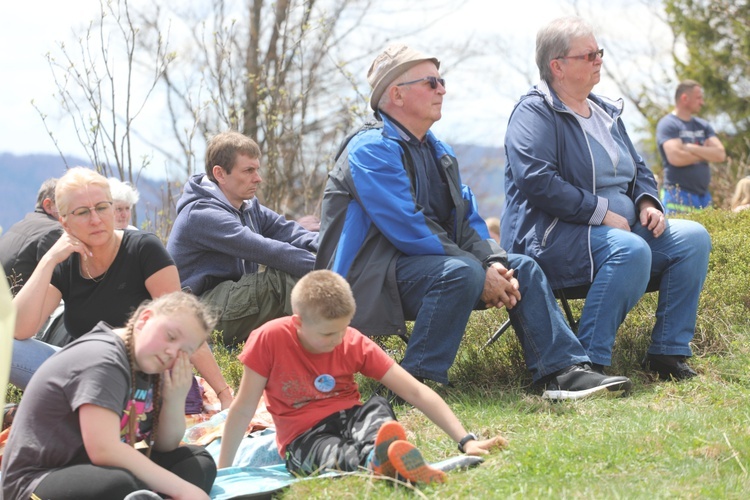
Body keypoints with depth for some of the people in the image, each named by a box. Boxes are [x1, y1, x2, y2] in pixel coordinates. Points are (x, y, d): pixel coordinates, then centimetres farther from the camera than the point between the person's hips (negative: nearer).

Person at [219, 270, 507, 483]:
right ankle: (374, 461, -70)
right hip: (304, 439, -3)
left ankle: (379, 455, -64)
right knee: (331, 454, -37)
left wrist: (466, 441, -16)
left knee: (378, 407, -31)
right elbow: (244, 409, -7)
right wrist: (223, 472, -6)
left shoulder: (354, 344, -6)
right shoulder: (269, 340, -13)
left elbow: (416, 392, -8)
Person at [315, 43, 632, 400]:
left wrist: (494, 263, -10)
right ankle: (417, 382, -29)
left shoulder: (439, 152, 17)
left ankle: (563, 371, -10)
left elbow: (467, 220, 11)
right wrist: (481, 276, -22)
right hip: (373, 277, -9)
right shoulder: (372, 150, -14)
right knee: (462, 272, -33)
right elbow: (409, 229, -22)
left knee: (522, 268, 1)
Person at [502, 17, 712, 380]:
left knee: (693, 238, -9)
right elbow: (537, 181, -21)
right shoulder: (534, 113, -7)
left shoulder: (605, 112, 19)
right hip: (553, 236, -9)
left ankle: (667, 351, -9)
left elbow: (638, 169, 28)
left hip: (619, 227, 9)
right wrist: (601, 212, -20)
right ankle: (589, 363, -34)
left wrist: (647, 202, 4)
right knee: (631, 250, -36)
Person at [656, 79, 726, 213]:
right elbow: (676, 158, -19)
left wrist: (691, 148, -9)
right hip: (678, 196, -7)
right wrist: (706, 153, -3)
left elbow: (720, 154, 4)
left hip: (703, 195, 7)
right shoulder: (667, 124, -4)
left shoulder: (703, 125, 16)